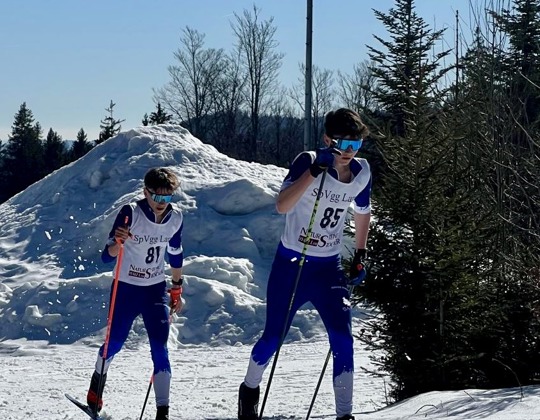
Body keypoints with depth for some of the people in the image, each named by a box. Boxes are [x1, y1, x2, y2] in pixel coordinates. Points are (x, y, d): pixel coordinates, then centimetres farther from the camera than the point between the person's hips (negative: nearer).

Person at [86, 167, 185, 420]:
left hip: (156, 290, 2)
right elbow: (106, 257, -23)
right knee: (115, 342, 10)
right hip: (126, 288, -2)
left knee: (159, 347, -10)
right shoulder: (130, 213, -20)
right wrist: (118, 243, -44)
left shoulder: (175, 218, -7)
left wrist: (177, 290, 17)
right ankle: (98, 379, 42)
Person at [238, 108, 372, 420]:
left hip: (330, 268, 3)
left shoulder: (361, 172, -3)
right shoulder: (308, 161, -19)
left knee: (343, 339, -12)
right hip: (291, 264, -3)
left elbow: (363, 213, 17)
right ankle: (250, 389, 35)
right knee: (274, 337, 6)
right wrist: (316, 169, -41)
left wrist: (360, 256, 16)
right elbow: (282, 206, -33)